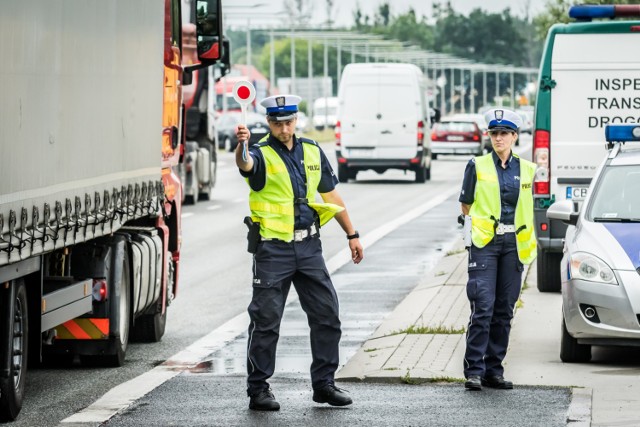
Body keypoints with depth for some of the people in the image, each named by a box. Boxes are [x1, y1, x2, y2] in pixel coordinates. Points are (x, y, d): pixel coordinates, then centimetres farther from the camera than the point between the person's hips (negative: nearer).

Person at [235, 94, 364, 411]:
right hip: (273, 248, -5)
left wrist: (352, 234, 18)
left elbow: (331, 194, 18)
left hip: (309, 246, 5)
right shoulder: (262, 154, -7)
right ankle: (258, 390, 5)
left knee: (326, 314, 6)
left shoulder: (312, 152, 9)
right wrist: (241, 145, -55)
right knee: (266, 321, -2)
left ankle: (323, 384, 17)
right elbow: (245, 164, -32)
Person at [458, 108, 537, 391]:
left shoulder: (525, 169, 10)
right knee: (483, 308, -12)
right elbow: (466, 207, 6)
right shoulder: (477, 166, 1)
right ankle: (474, 370, -9)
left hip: (513, 245, 4)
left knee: (504, 310, 5)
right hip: (484, 243, -4)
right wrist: (486, 220, 2)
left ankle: (494, 370, 11)